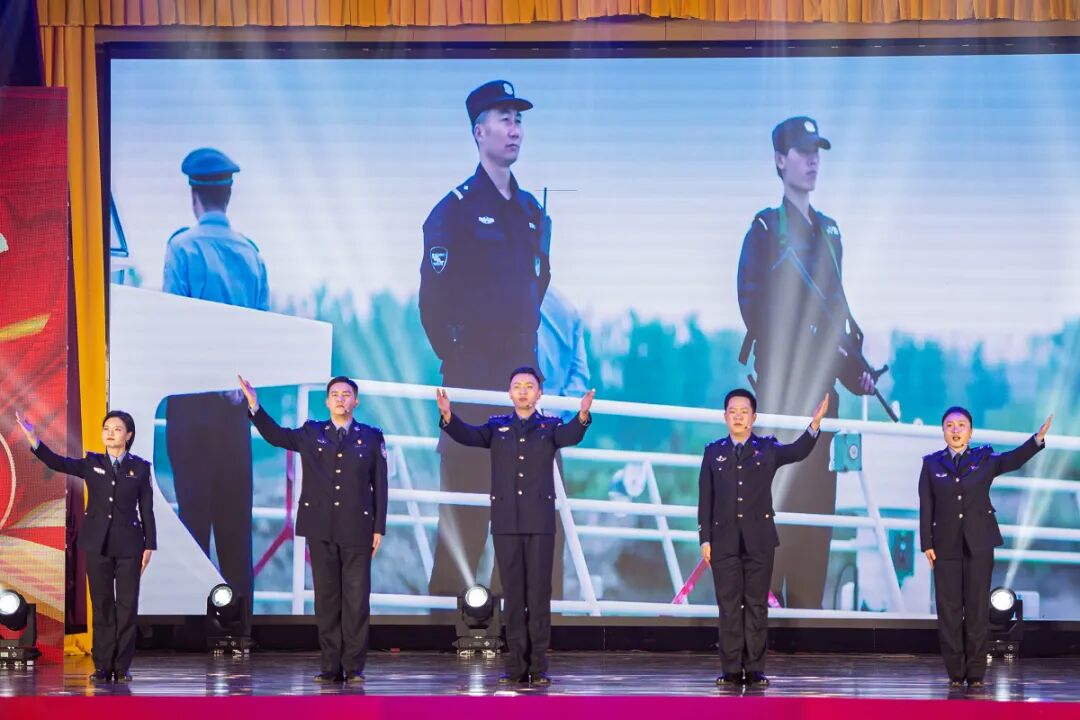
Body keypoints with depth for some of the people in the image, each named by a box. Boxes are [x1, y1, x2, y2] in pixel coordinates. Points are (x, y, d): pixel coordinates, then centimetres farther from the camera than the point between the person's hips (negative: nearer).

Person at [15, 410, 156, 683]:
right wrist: (34, 440, -23)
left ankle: (122, 666, 5)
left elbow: (147, 509, 4)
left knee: (127, 605, -1)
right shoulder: (91, 463, 7)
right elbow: (58, 463, -8)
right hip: (97, 544, 1)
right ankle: (103, 666, 8)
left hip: (128, 545, -1)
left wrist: (149, 545, -1)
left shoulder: (140, 467, 4)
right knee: (101, 605, 4)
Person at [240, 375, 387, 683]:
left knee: (356, 600, -2)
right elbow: (275, 435, 18)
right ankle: (331, 667, 7)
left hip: (356, 530, -2)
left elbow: (380, 486, 3)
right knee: (326, 600, 4)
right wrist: (255, 406, 4)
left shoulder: (371, 437, 5)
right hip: (321, 530, 2)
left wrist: (379, 528, -1)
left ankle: (354, 667, 2)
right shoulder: (311, 433, 10)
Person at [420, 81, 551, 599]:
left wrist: (530, 344, 15)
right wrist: (453, 359, -6)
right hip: (473, 372, -6)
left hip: (522, 371, 6)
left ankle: (509, 588, 15)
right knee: (465, 489, -5)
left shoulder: (531, 211, 14)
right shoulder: (455, 210, -6)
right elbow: (432, 298, -8)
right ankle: (450, 589, 2)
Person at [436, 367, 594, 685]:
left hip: (540, 521, -1)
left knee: (539, 592, -2)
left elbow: (570, 436, -16)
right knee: (513, 592, 3)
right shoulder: (497, 426, 9)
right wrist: (448, 417, -30)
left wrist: (582, 416, -39)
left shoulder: (550, 426, 5)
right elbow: (468, 434, -8)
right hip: (505, 521, 2)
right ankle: (516, 665, 6)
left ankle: (538, 666, 0)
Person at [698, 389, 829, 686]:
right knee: (728, 605, 1)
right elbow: (705, 498, 5)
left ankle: (755, 670, 4)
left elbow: (799, 451, -13)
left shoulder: (768, 449, 6)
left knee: (756, 605, 2)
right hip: (724, 540, 1)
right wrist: (705, 539, -2)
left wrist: (815, 424, -30)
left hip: (759, 539, 0)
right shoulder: (713, 452, 8)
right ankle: (731, 670, 3)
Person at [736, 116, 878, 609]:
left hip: (822, 383, 7)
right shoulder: (766, 228, -2)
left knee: (818, 497, 6)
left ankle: (806, 604, 11)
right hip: (781, 380, -7)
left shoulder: (828, 231, 19)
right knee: (775, 492, -10)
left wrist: (853, 357, 5)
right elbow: (754, 307, -10)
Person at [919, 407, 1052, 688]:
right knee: (948, 609, 0)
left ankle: (976, 673, 6)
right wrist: (926, 543, -4)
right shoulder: (932, 464, 6)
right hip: (946, 546, 0)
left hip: (979, 544, 0)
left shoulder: (984, 459, 5)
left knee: (978, 607, 2)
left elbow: (1013, 460, -13)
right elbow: (926, 506, 3)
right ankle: (955, 673, 6)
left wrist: (1037, 440, -30)